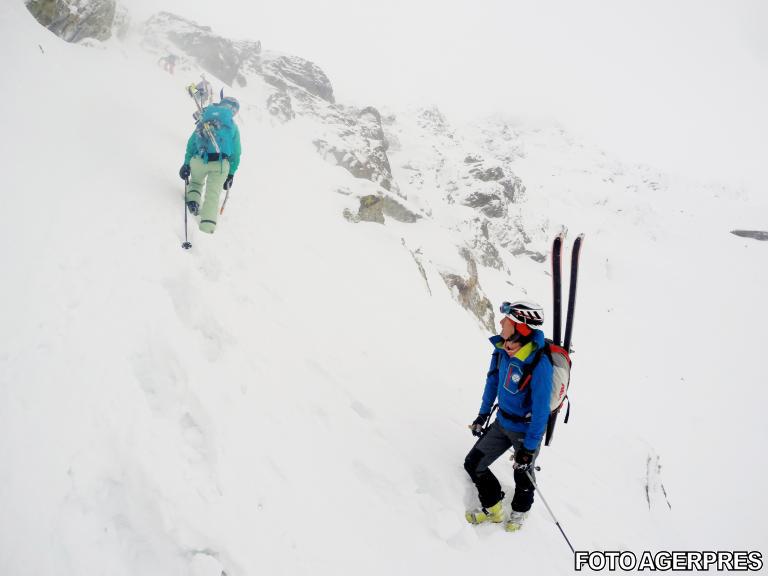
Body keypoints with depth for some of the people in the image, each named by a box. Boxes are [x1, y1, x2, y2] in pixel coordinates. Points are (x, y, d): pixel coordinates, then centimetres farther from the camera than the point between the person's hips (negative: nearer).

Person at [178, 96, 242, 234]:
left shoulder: (204, 120, 16)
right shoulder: (232, 126, 11)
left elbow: (191, 142, 14)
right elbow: (236, 153, 9)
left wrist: (186, 163, 16)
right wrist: (231, 173, 14)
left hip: (198, 160, 2)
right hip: (220, 164, -2)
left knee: (196, 182, 32)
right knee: (212, 195, 2)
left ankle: (193, 200, 7)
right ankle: (207, 226, -11)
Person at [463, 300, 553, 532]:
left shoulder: (539, 364, -33)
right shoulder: (501, 350, -13)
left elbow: (541, 410, -26)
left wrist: (529, 448, -19)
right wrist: (483, 415, 13)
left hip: (526, 431, -6)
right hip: (502, 423, 6)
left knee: (522, 475, 17)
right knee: (473, 464, 9)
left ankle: (519, 512, 50)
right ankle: (492, 508, 33)